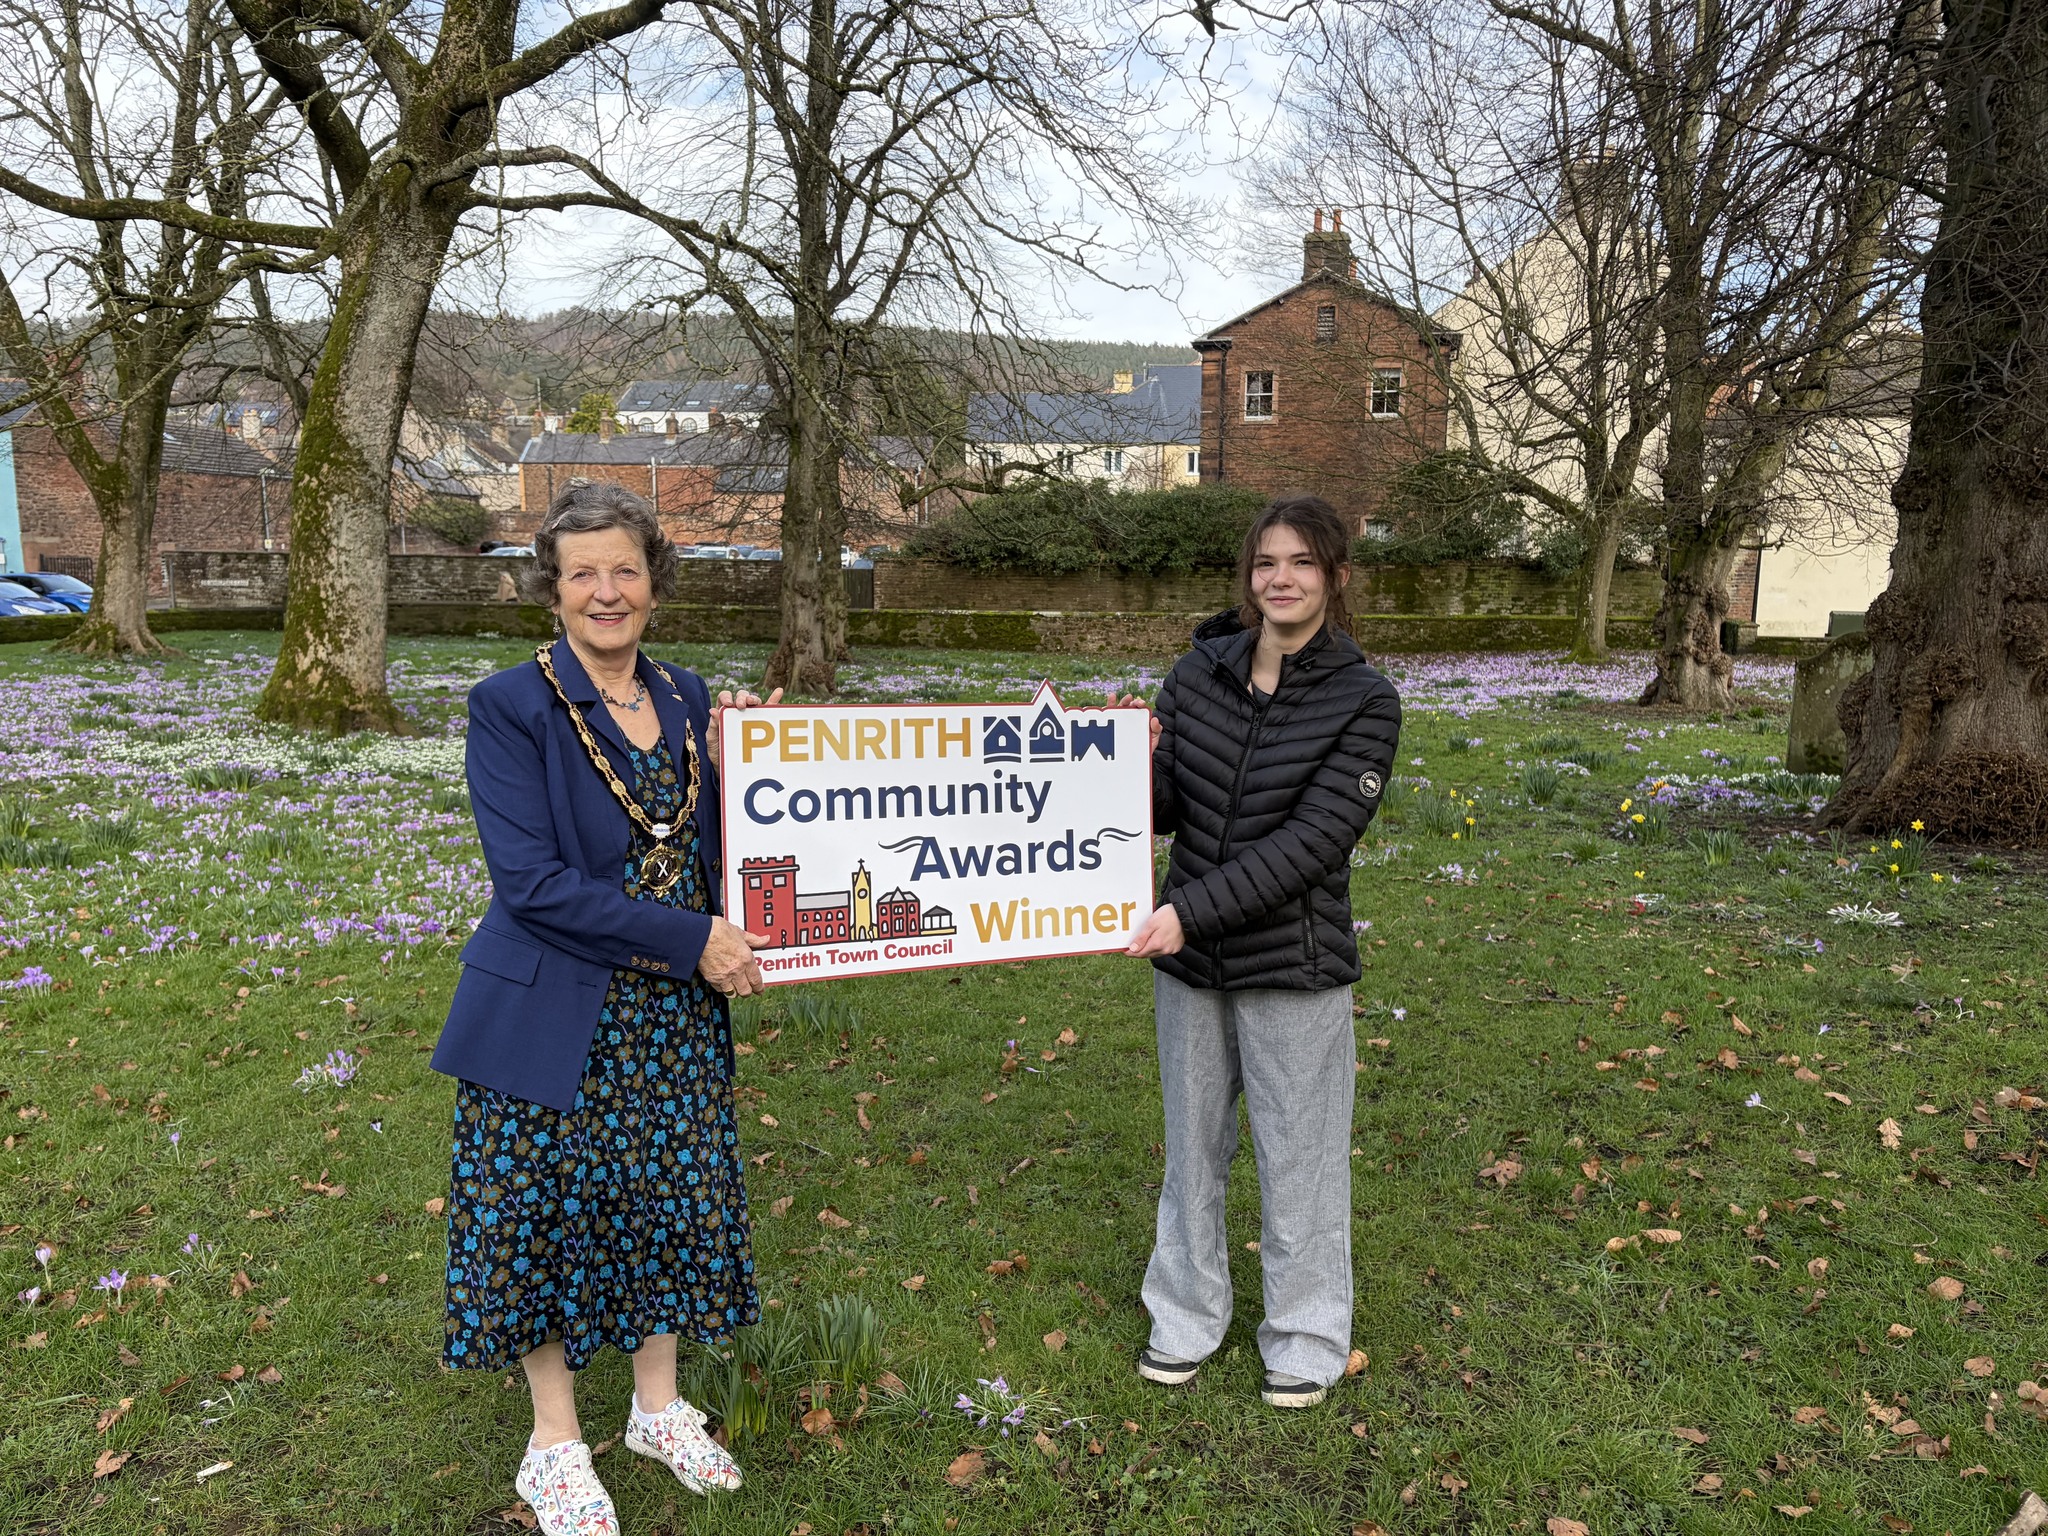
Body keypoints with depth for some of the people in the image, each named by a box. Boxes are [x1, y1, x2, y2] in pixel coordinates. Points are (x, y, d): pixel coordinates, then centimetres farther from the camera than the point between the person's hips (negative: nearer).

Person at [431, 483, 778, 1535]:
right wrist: (689, 939, -21)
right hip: (552, 1017, -5)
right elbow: (530, 878, -20)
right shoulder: (511, 707, -11)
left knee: (670, 1200, 15)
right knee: (548, 1215, 8)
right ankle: (555, 1445, 30)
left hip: (672, 1016, 5)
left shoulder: (688, 701, 5)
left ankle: (659, 1407, 38)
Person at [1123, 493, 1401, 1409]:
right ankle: (1186, 1318, 38)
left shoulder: (1363, 703, -11)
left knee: (1298, 1154, 11)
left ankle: (1305, 1338, 33)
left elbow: (1310, 842, -19)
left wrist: (1191, 909, -27)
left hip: (1294, 970, -3)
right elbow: (1166, 812, 4)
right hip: (1188, 962, 4)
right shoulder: (1200, 671, 0)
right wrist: (1137, 766, -18)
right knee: (1192, 1145, 18)